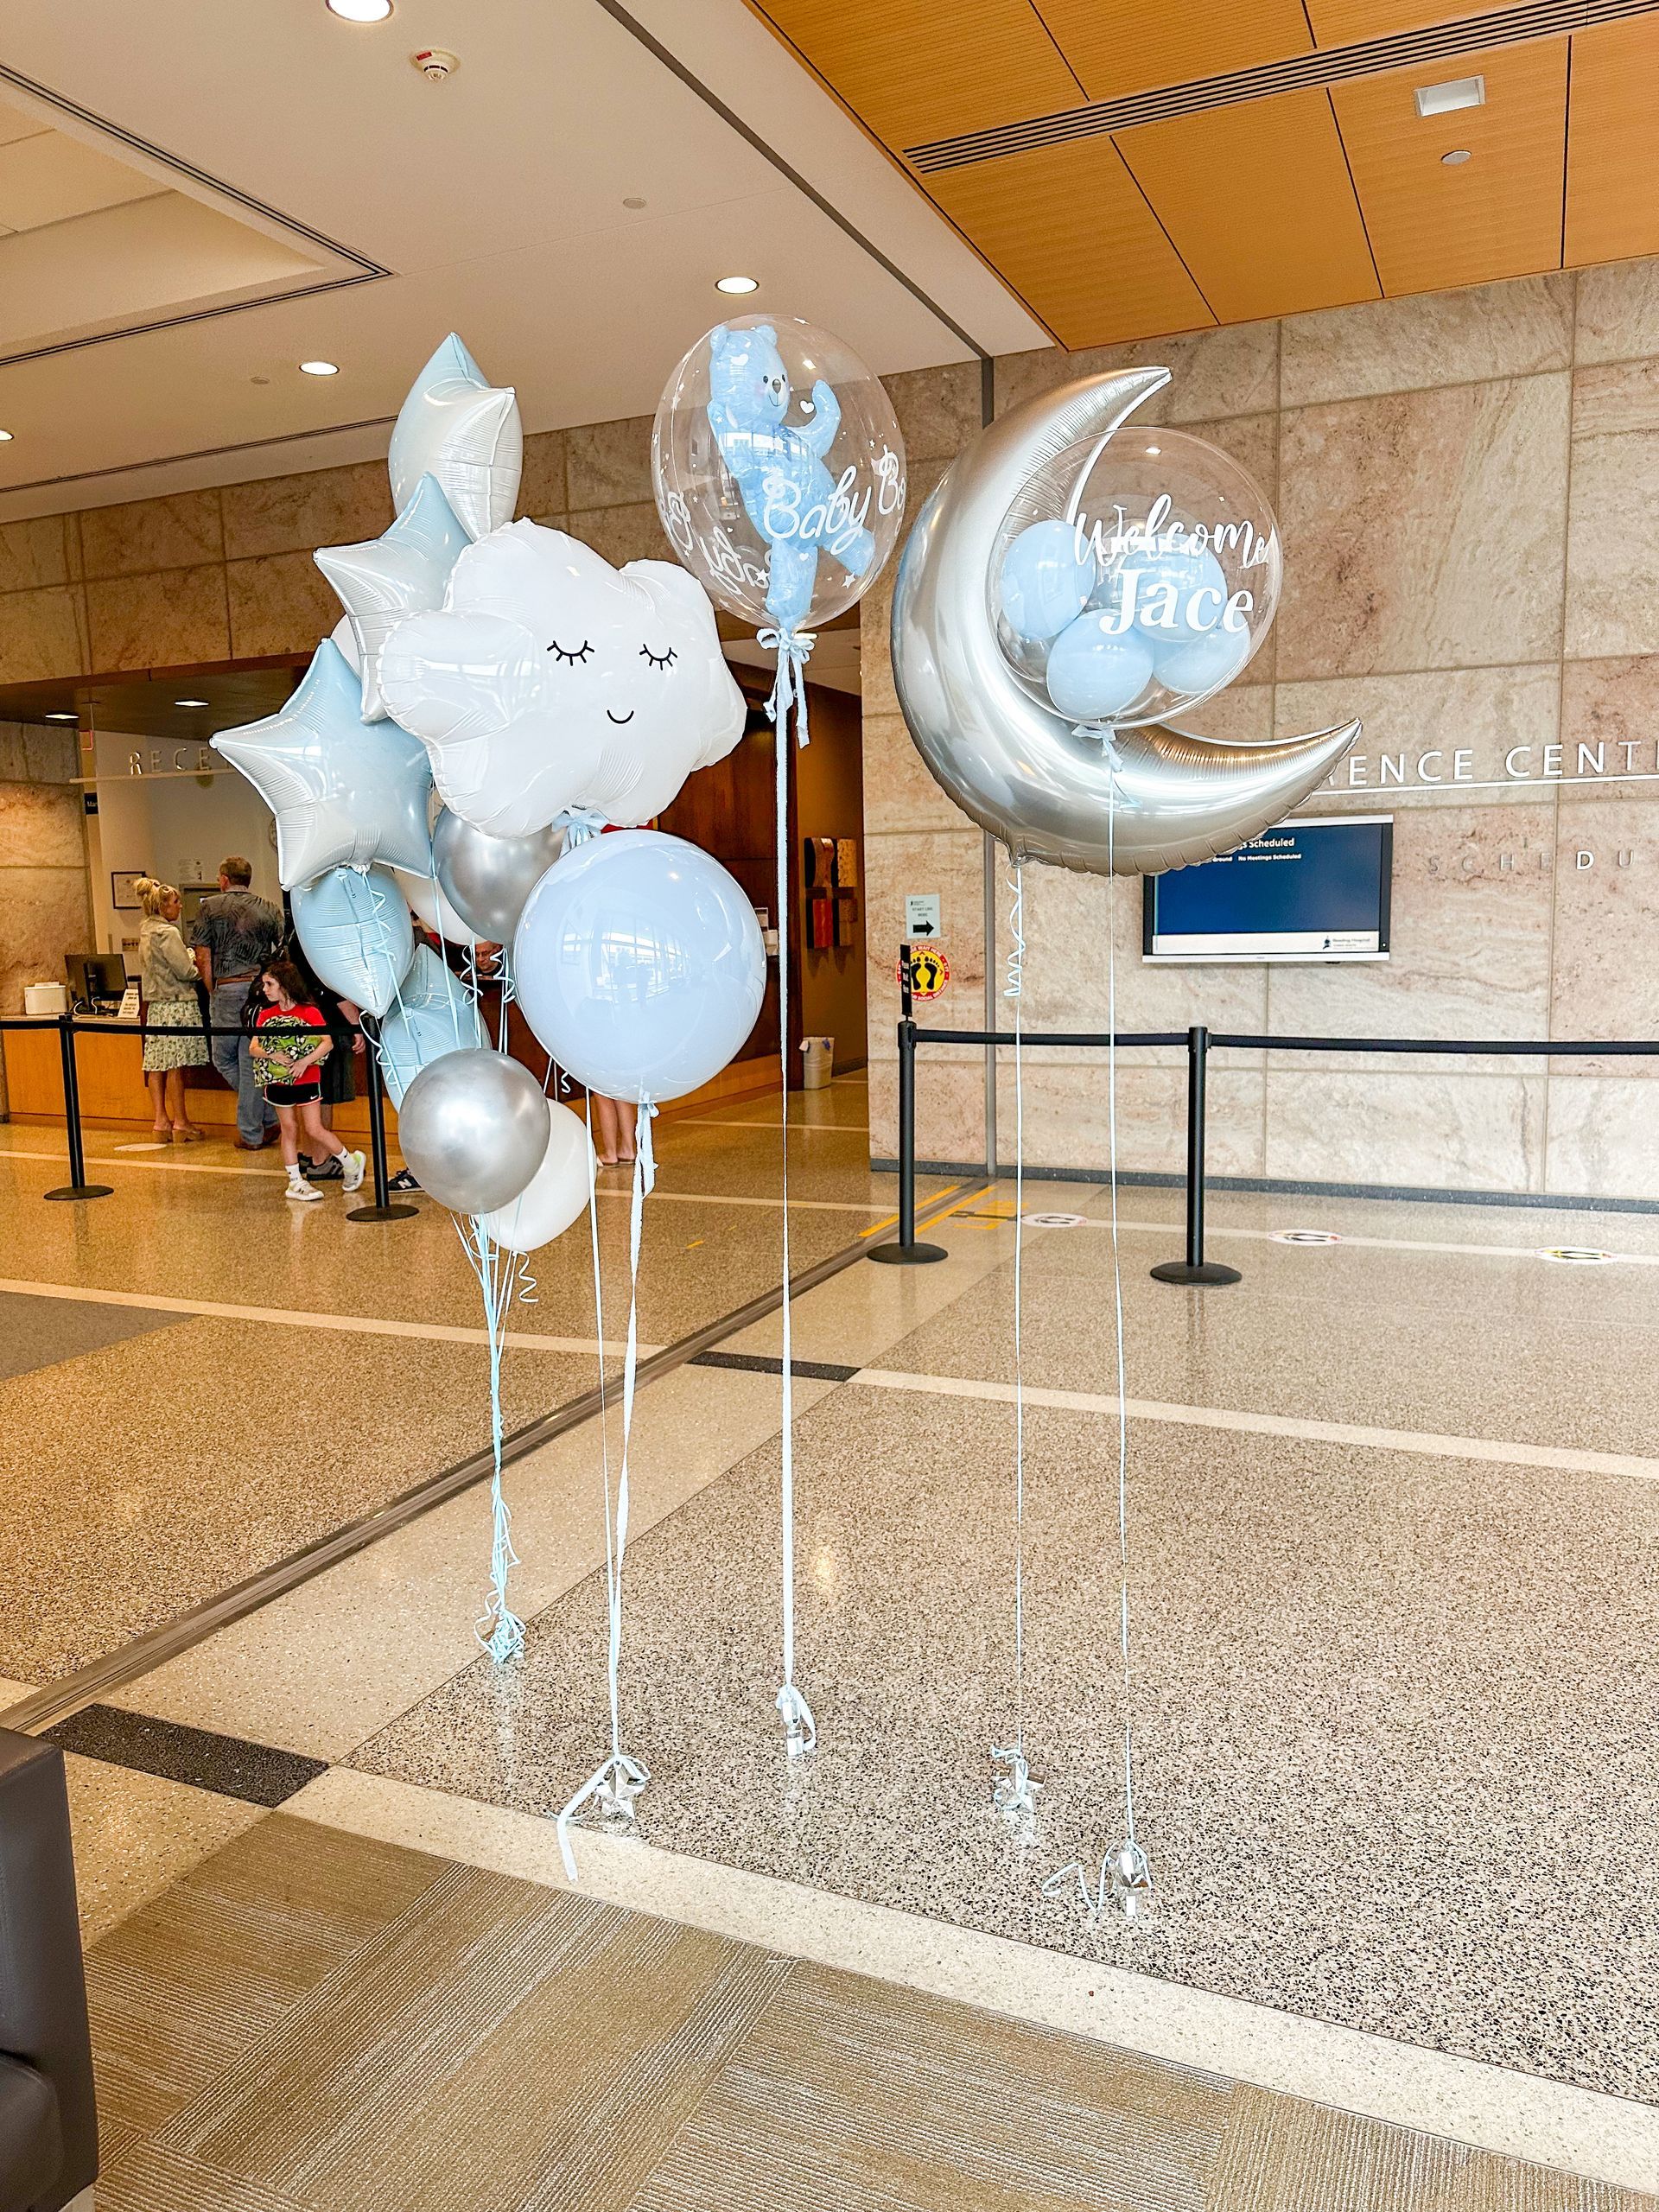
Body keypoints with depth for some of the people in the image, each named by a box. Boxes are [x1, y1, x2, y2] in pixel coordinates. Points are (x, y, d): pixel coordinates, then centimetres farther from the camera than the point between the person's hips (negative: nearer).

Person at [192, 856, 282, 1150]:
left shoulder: (210, 907, 1)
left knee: (224, 1059, 12)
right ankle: (253, 1130, 8)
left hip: (228, 989, -3)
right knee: (251, 1060, 7)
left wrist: (213, 992, 8)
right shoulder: (268, 909, 7)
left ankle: (260, 1125, 7)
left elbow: (203, 957, -2)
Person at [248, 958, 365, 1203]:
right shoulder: (265, 1014, 3)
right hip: (278, 1081, 4)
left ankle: (350, 1161, 16)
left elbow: (328, 1043, -17)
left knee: (314, 1129, -4)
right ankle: (295, 1182, 15)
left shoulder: (310, 1012, -9)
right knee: (289, 1129, 9)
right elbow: (253, 1048, -3)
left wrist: (305, 1062, -27)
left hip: (307, 1081, -4)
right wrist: (273, 1055, -22)